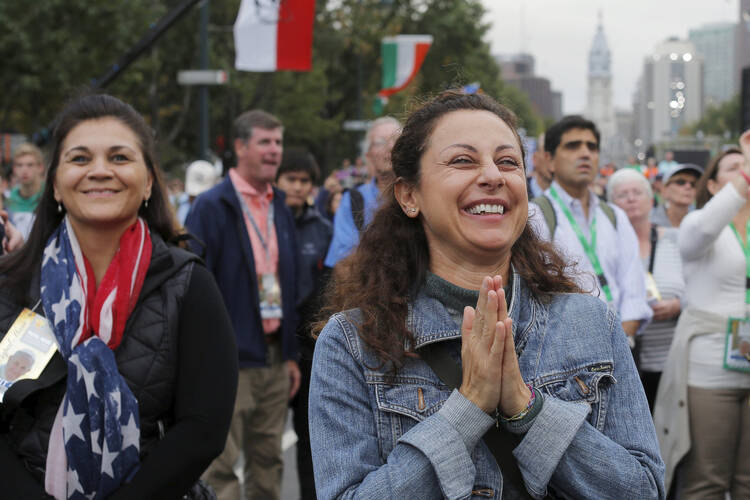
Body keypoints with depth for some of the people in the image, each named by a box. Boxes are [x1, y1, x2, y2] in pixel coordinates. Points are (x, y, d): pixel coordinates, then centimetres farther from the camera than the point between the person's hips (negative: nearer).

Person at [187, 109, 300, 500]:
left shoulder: (280, 208, 14)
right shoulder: (211, 207, -8)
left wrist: (291, 354, 16)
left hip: (274, 357, 7)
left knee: (268, 461, 13)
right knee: (220, 467, -5)